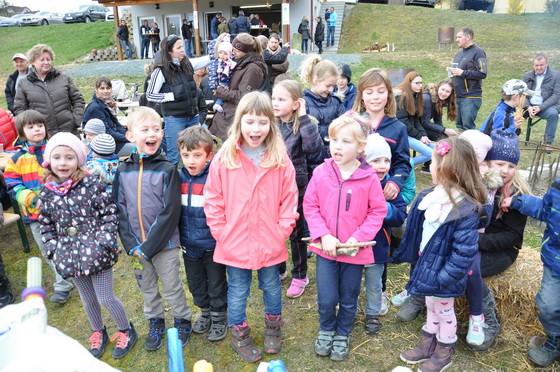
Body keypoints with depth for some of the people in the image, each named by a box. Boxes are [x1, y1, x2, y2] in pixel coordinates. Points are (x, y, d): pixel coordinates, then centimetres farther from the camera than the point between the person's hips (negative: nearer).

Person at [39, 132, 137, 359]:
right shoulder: (47, 192, 1)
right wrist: (53, 250, 2)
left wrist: (104, 241, -16)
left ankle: (127, 332, 27)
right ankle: (99, 333, 45)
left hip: (96, 253, -4)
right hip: (70, 255, 5)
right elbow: (46, 224, 10)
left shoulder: (91, 184, -12)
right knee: (87, 299, 20)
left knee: (105, 298, 1)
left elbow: (109, 213, -10)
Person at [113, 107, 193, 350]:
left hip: (164, 244, -4)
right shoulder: (123, 171, 0)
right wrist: (130, 244, -9)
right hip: (137, 246, 4)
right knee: (147, 288, 20)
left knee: (172, 288, 10)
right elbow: (119, 209, 1)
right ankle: (155, 323, 41)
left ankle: (182, 323, 33)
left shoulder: (167, 169, -12)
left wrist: (150, 245, -17)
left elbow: (171, 211, -16)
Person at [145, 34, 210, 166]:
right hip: (174, 119, -5)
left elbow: (210, 58, 10)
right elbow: (150, 95, -6)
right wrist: (172, 96, -14)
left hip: (193, 116, 5)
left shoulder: (188, 64, 6)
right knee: (174, 157, 0)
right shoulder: (161, 70, -9)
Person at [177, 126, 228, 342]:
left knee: (216, 285, 15)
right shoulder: (179, 178, -3)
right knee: (195, 284, 23)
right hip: (188, 245, 5)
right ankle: (205, 313, 46)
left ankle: (219, 318, 37)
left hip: (212, 245, -5)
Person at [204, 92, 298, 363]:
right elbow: (213, 199, -5)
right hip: (235, 243, -1)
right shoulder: (224, 159, -11)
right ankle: (239, 333, 40)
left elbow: (289, 198, -3)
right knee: (237, 291, 18)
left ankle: (273, 325, 48)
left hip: (270, 242, 1)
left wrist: (283, 229, -7)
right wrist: (220, 231, -7)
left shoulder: (280, 158, -9)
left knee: (272, 286, 22)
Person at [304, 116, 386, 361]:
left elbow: (378, 212, -6)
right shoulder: (321, 173, -9)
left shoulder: (369, 177, -12)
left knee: (348, 300, 17)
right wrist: (323, 236, -14)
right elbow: (310, 206, -4)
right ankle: (326, 330, 38)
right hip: (325, 248, 1)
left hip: (355, 251, 0)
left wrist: (358, 238, -15)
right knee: (326, 299, 7)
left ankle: (342, 335, 43)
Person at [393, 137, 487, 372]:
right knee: (431, 307, 25)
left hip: (442, 274, -7)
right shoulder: (428, 197, -4)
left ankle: (443, 353, 39)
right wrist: (403, 253, 11)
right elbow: (415, 231, 7)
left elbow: (464, 253, -26)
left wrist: (443, 278, -24)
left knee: (444, 311, 15)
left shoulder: (466, 211, -28)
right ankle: (427, 346, 45)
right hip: (427, 265, 7)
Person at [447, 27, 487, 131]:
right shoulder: (459, 54, 18)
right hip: (458, 96, 8)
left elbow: (482, 73, -17)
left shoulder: (477, 52, -7)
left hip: (471, 97, -8)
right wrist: (452, 71, 7)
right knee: (459, 125, 13)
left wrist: (462, 72, -17)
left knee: (468, 126, -9)